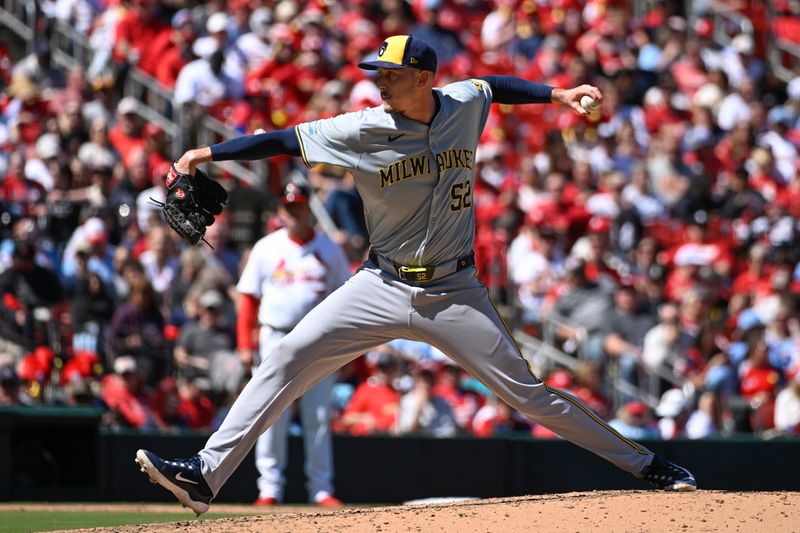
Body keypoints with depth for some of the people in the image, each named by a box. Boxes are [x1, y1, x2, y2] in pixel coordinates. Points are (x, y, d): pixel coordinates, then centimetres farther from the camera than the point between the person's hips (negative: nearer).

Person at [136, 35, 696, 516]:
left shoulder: (464, 104, -5)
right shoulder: (365, 130, -11)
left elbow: (495, 85, 19)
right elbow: (285, 140, -10)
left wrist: (556, 94, 13)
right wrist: (208, 153, -17)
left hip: (455, 293, 0)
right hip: (383, 287, 0)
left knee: (528, 394, -1)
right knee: (287, 358, -14)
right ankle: (206, 475, -13)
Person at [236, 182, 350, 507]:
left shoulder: (328, 250, 8)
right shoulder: (266, 249, 6)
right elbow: (249, 298, 4)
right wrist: (245, 344, -4)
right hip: (276, 338, 0)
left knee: (318, 418, 1)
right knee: (272, 417, -2)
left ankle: (321, 489, 4)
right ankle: (270, 487, 2)